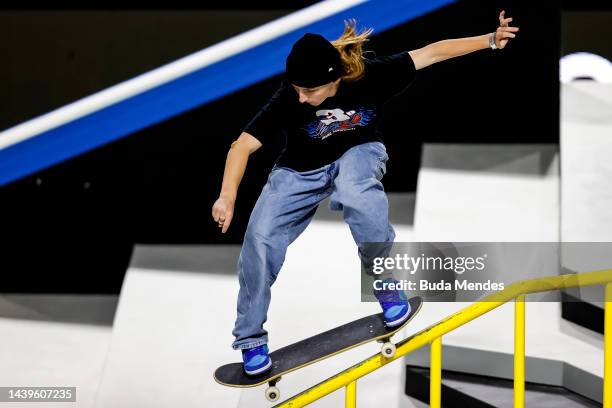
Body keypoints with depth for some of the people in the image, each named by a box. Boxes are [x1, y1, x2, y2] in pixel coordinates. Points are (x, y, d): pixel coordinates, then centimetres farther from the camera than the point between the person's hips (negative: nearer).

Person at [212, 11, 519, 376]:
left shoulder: (370, 75, -26)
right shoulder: (289, 97, -27)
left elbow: (431, 53, -19)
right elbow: (244, 145, -28)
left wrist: (490, 40, -21)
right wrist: (228, 196, -41)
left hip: (358, 153, -1)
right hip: (300, 170, 1)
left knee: (354, 192, -39)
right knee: (260, 236, -18)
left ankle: (388, 286, -15)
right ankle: (251, 339, 3)